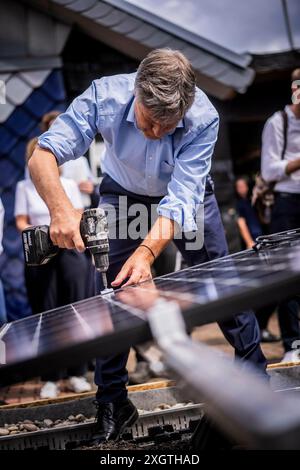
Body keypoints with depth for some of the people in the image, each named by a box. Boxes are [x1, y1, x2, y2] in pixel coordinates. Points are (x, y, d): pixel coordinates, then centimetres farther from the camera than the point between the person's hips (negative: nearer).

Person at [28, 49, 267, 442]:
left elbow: (181, 199, -39)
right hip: (124, 194, 1)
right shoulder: (105, 96, -34)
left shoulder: (204, 118, -36)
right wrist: (61, 208, -56)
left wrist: (148, 250, -54)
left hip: (186, 194, 0)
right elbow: (43, 156, -37)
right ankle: (113, 404, 10)